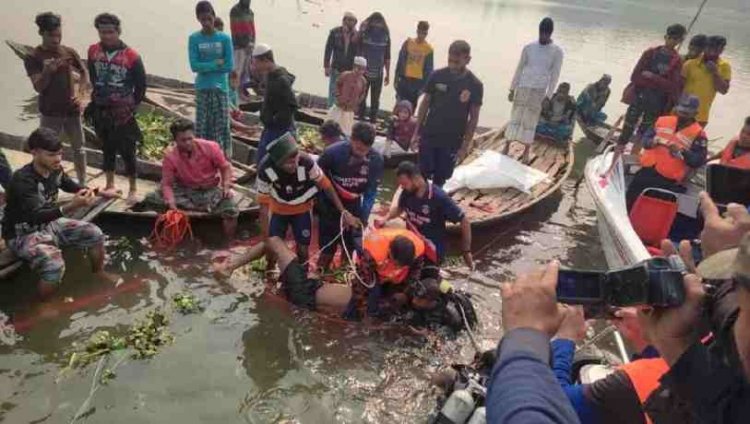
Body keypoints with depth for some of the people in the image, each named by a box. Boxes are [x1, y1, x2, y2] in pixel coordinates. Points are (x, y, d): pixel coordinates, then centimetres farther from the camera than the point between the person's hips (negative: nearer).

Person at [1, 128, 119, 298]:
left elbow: (71, 186, 16)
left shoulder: (55, 169, -7)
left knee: (95, 233, 0)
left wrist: (101, 193, 9)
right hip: (24, 234, -7)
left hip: (50, 223, 7)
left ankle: (99, 273, 26)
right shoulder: (22, 180, -30)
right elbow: (36, 216, -41)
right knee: (54, 265, -31)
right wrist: (72, 206, -55)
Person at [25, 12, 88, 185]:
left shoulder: (69, 52, 1)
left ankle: (82, 184, 27)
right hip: (50, 112, -3)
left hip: (72, 109, 3)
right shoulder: (33, 57, -9)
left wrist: (81, 94, -4)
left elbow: (84, 72, 12)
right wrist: (47, 71, -34)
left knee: (79, 148, 13)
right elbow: (38, 87, -14)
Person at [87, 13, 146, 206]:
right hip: (101, 110, 4)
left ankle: (133, 189, 11)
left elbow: (141, 85, -3)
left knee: (127, 150, -1)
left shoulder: (131, 56, -13)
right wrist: (101, 96, 17)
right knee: (107, 148, 15)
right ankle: (110, 185, 29)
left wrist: (131, 106, 4)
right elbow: (93, 77, 15)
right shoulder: (93, 51, -1)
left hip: (122, 112, -4)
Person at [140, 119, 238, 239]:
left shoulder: (210, 147, -16)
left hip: (211, 190, -1)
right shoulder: (170, 155, -15)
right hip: (185, 191, 1)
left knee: (231, 210, -27)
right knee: (152, 199, -19)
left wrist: (226, 186, -20)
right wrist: (171, 203, -31)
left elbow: (225, 167, -4)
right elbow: (167, 183, -13)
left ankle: (229, 242, -4)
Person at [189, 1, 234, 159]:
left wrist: (206, 67, -7)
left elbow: (229, 66, -7)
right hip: (202, 88, 0)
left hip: (221, 88, 0)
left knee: (222, 124, 2)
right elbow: (194, 65, -9)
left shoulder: (225, 38, -2)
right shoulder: (194, 39, -2)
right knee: (202, 125, 3)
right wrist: (216, 64, -13)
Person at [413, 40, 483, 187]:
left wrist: (465, 145, -5)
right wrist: (417, 132, 2)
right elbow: (425, 104, 3)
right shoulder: (436, 76, -6)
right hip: (428, 136, 1)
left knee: (440, 179, 11)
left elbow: (474, 117, -3)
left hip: (452, 142, 0)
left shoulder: (475, 85, -9)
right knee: (423, 174, 3)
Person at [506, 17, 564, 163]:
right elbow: (519, 69, 9)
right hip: (522, 88, 2)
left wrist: (548, 96, -7)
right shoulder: (529, 47, 5)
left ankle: (526, 152, 8)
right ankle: (506, 147, 7)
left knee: (530, 122, 1)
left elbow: (555, 75, -2)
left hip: (539, 91, -2)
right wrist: (512, 89, 6)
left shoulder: (557, 51, -1)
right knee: (515, 118, 3)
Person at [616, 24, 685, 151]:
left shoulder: (677, 61, -2)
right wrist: (658, 84, -13)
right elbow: (635, 76, -6)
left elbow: (672, 86, -11)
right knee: (627, 130, 3)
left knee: (643, 134, 11)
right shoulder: (650, 53, 1)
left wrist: (652, 77, -18)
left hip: (656, 105, 0)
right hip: (638, 98, 0)